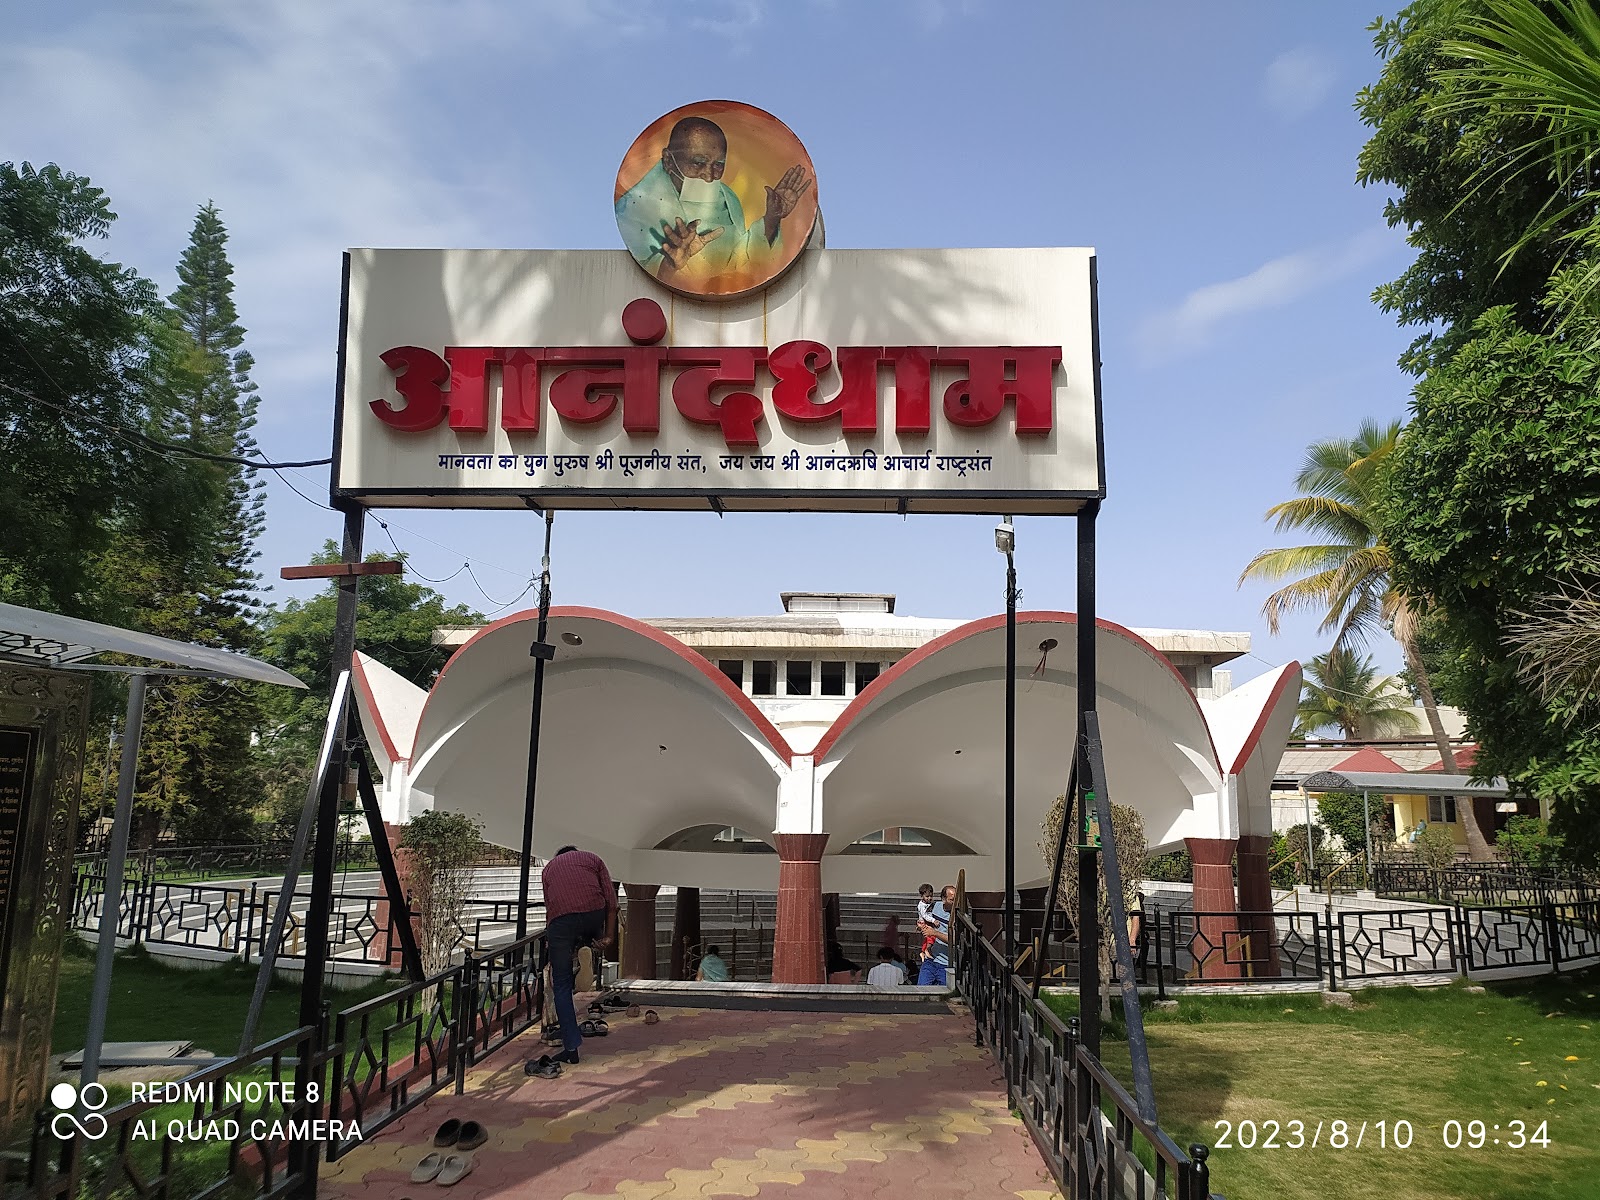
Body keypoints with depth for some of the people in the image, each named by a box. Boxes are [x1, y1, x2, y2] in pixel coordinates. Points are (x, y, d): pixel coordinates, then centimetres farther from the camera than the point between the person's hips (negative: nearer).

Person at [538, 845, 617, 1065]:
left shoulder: (548, 867, 31)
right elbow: (611, 900, 13)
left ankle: (571, 1047, 5)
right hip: (593, 913, 0)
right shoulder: (592, 858, 27)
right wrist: (609, 935, 11)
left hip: (560, 920, 0)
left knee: (561, 985, 9)